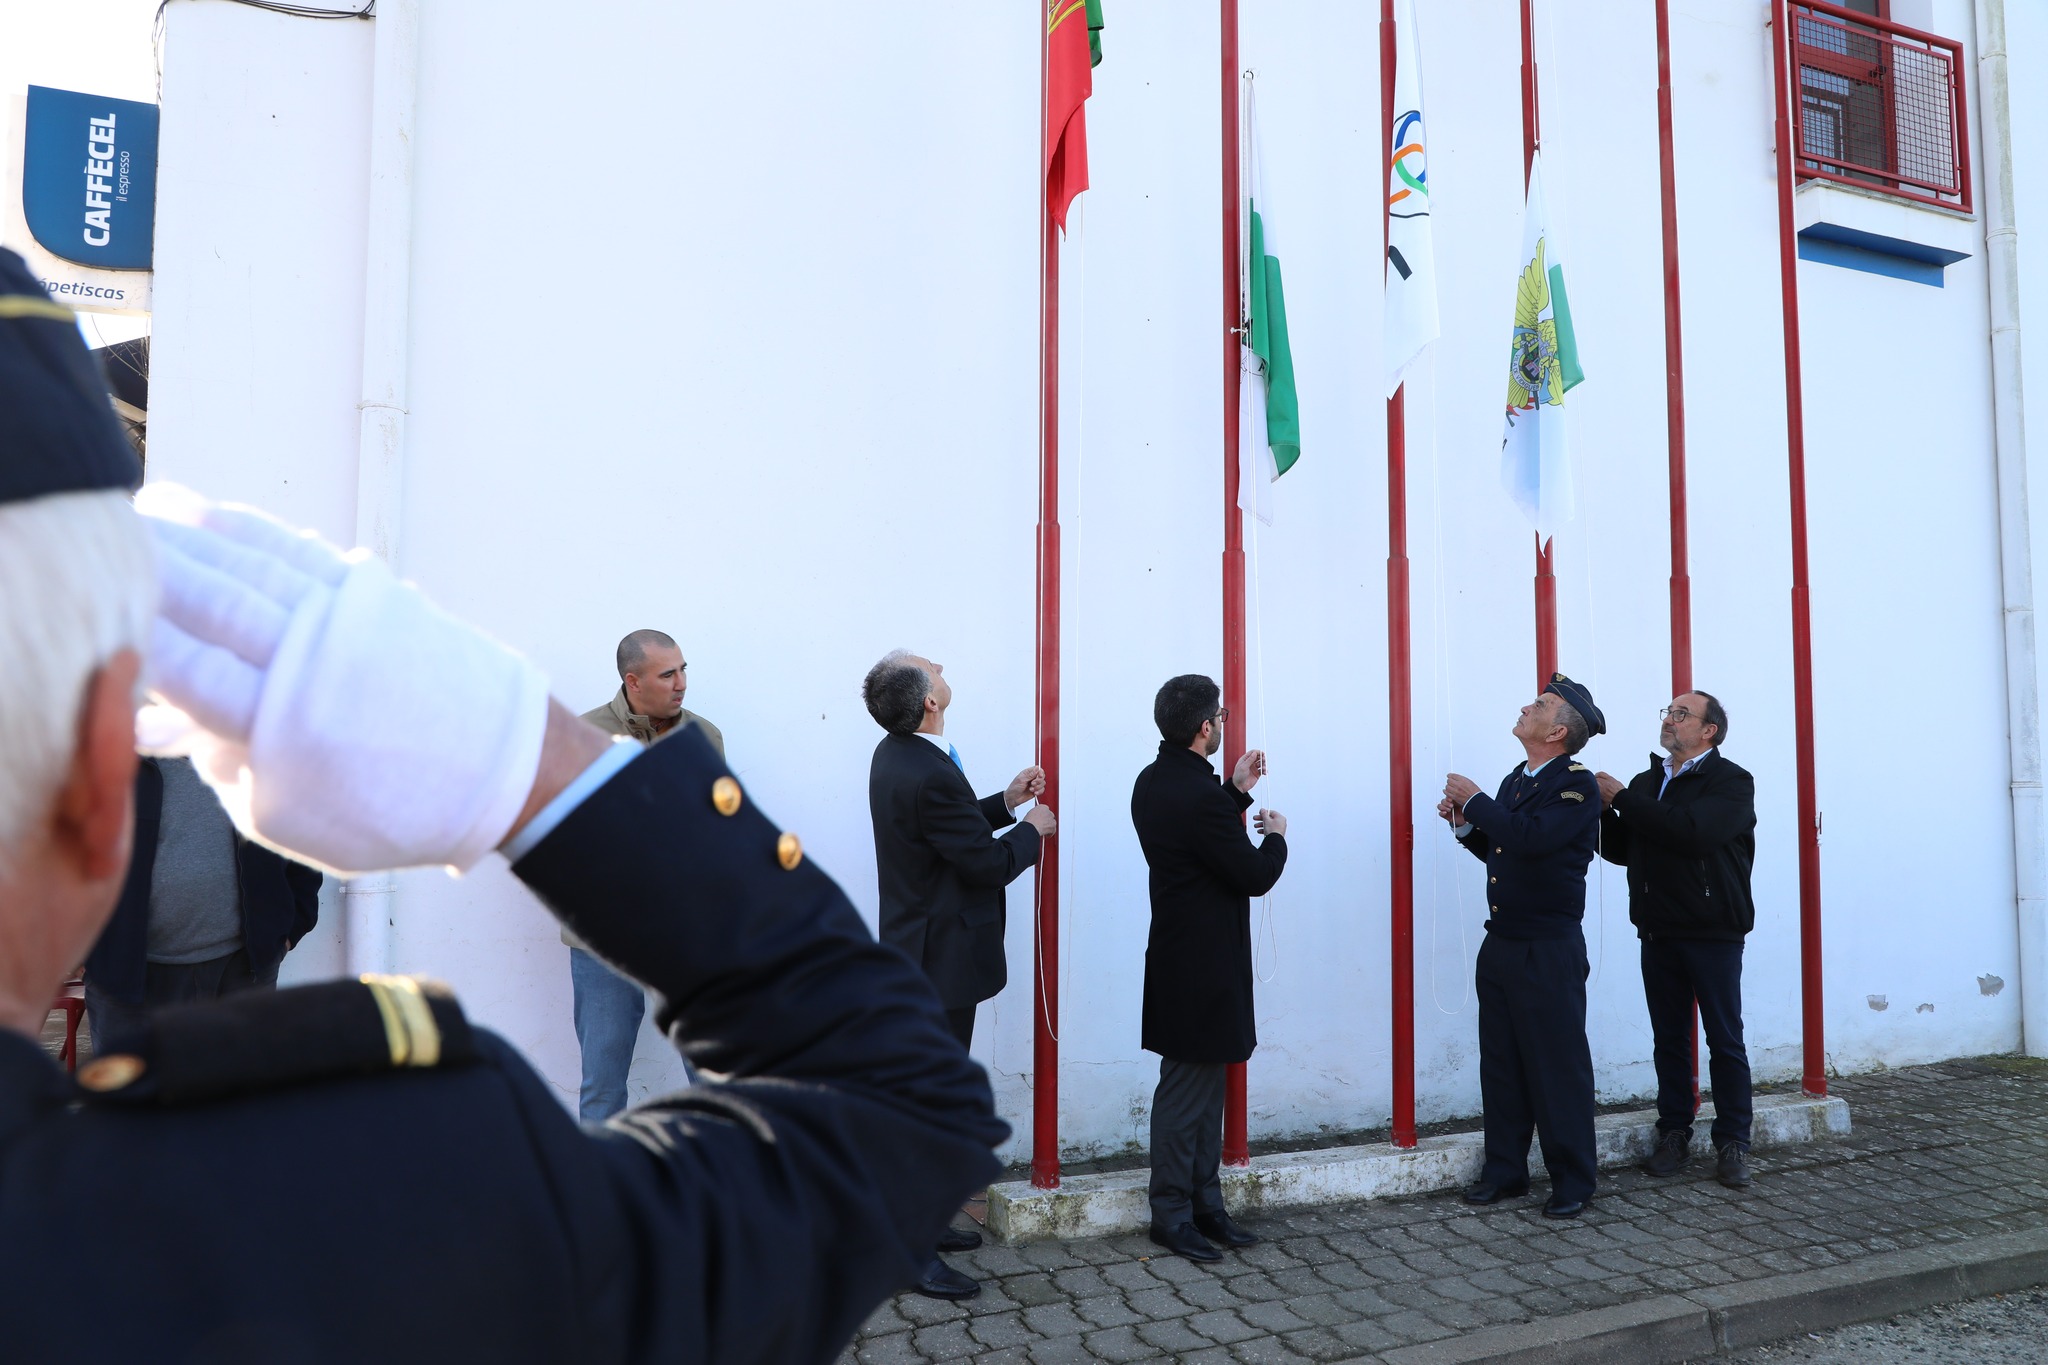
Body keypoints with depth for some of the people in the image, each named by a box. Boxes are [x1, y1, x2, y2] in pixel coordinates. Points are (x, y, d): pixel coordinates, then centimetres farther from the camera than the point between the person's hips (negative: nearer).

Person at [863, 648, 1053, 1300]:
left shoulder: (898, 755, 5)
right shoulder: (930, 775, -27)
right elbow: (990, 862, -20)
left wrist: (1004, 802, 9)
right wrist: (1032, 829, -3)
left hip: (920, 953, 11)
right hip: (942, 960, -11)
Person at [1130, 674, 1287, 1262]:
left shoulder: (1153, 782, 5)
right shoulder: (1199, 796, -25)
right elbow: (1255, 876, -18)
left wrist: (1236, 792, 16)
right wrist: (1276, 835, 1)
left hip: (1180, 957, 10)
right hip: (1201, 967, -10)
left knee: (1204, 1087, 18)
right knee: (1186, 1092, 2)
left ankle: (1205, 1204, 27)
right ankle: (1172, 1215, 15)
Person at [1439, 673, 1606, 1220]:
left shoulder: (1577, 784, -11)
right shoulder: (1515, 781, 14)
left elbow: (1531, 839, -26)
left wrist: (1475, 800, -16)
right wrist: (1465, 822, 2)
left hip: (1549, 949, -8)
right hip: (1501, 944, 8)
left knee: (1559, 1066, 2)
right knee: (1500, 1062, 13)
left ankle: (1572, 1180, 14)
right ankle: (1505, 1169, 24)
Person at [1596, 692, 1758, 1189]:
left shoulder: (1731, 782, -6)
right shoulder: (1646, 783, 14)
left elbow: (1692, 832, -24)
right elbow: (1620, 851, 13)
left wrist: (1621, 798, -18)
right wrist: (1604, 808, -6)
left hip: (1713, 933, -5)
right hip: (1657, 933, 5)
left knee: (1725, 1040, 3)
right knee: (1669, 1039, 10)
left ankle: (1732, 1143, 12)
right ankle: (1674, 1134, 19)